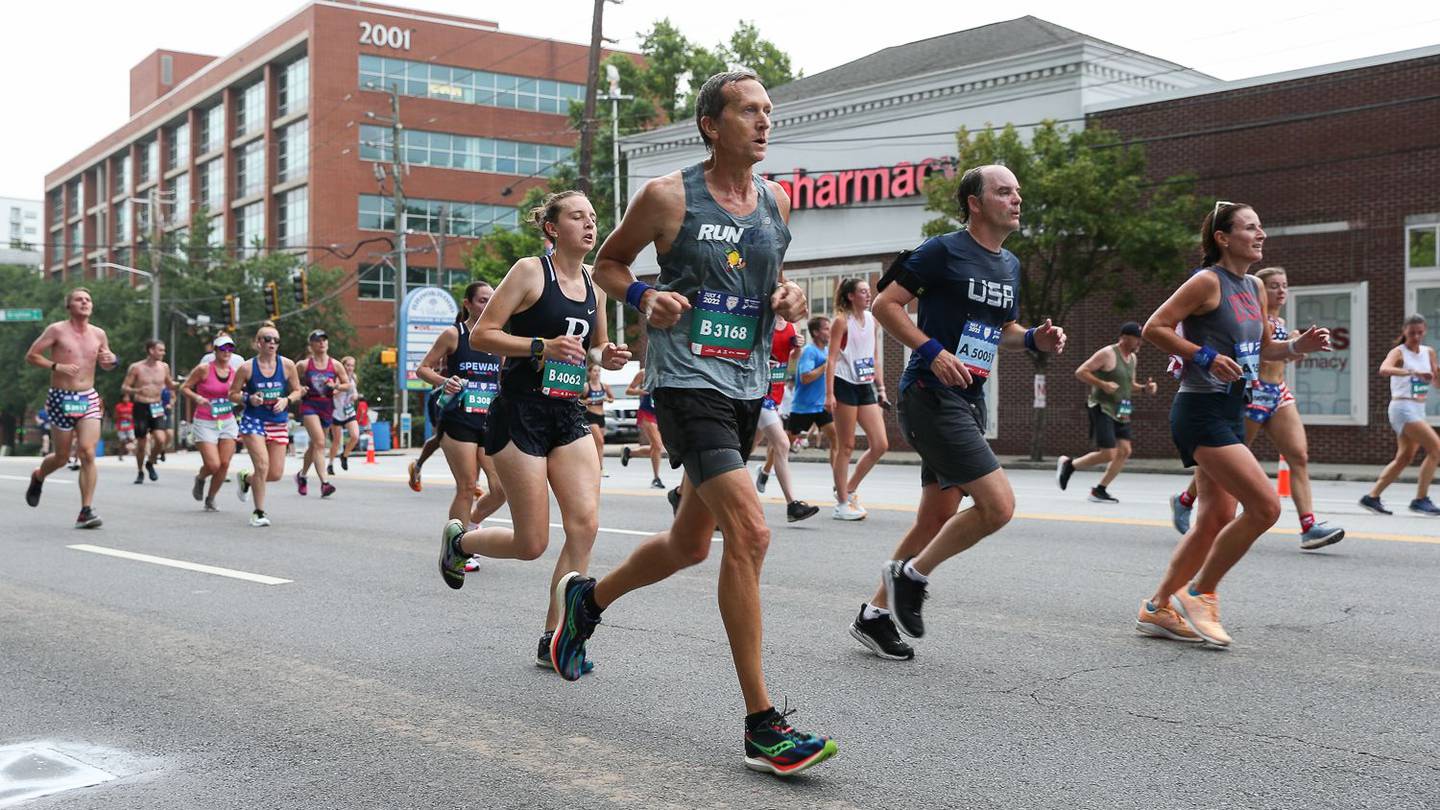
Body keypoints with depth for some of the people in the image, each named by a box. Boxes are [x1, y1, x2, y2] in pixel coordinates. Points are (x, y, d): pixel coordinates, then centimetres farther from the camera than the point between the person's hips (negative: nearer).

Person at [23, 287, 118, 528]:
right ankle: (38, 476, 44)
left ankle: (86, 511, -11)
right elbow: (31, 356, -3)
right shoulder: (57, 330, -4)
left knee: (87, 453, -13)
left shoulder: (99, 334, 8)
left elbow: (105, 365, 21)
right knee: (62, 457, 8)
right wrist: (57, 366, -17)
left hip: (89, 399, 3)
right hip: (61, 399, -2)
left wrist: (112, 360, -2)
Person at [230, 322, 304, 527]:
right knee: (262, 464, -18)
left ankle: (246, 479, 36)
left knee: (276, 474, 2)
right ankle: (259, 512, -1)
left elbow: (298, 391, 9)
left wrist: (287, 400, -11)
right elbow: (232, 394, 3)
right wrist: (248, 399, -16)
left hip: (278, 424, 3)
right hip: (253, 421, -3)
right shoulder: (247, 367, -6)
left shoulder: (287, 365, -1)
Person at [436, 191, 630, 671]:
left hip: (568, 415, 6)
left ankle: (552, 640, 3)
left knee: (585, 524, -8)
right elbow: (481, 335, -10)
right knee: (532, 544, -3)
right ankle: (459, 539, 30)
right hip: (520, 414, -6)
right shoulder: (530, 271, -8)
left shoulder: (594, 284, 11)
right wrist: (541, 347, -22)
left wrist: (606, 357, 2)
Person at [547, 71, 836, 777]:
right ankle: (762, 726, -13)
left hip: (746, 386, 7)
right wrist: (643, 296, -13)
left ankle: (587, 597, 47)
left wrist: (787, 296, 3)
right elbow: (606, 263, 7)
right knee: (749, 532, -20)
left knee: (690, 543, 17)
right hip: (686, 381, -7)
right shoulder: (668, 197, -6)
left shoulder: (776, 200, 10)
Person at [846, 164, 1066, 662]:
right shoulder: (944, 251, -9)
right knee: (998, 505, -16)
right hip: (932, 397, -9)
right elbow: (885, 304, -9)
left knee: (937, 520, 11)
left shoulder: (1010, 266, 16)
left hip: (969, 402, 9)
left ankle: (875, 616, 23)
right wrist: (933, 351, -19)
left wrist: (1034, 339, 7)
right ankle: (912, 575, 3)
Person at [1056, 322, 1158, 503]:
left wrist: (1144, 388, 6)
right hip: (1102, 409, -8)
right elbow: (1080, 372, -13)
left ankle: (1099, 490, 9)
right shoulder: (1107, 354, -12)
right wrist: (1103, 384, -24)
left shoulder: (1132, 358, 14)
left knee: (1124, 451, -1)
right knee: (1108, 454, -13)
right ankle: (1068, 464, 8)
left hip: (1120, 412, 8)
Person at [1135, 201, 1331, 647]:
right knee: (1266, 506, -16)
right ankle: (1198, 594, -1)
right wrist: (1206, 356, -21)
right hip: (1201, 412, -9)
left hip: (1231, 413, 9)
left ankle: (1157, 609, 21)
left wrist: (1298, 345, 5)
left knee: (1217, 520, 11)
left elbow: (1264, 349, 24)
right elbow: (1154, 328, -14)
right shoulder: (1208, 281, -11)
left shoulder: (1255, 287, 14)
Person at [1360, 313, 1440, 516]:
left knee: (1404, 458, 8)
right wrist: (1412, 372, -44)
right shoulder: (1398, 352, -9)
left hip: (1418, 409, 8)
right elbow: (1383, 369, -31)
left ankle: (1372, 497, 14)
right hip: (1403, 408, -8)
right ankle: (1420, 499, -11)